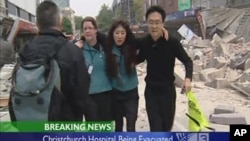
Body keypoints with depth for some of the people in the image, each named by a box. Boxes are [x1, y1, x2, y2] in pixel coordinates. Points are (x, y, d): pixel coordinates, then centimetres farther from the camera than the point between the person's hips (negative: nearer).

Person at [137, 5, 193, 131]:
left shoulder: (172, 42, -17)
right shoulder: (144, 42, -7)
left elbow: (187, 61, -10)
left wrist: (188, 78, -27)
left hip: (167, 89, -1)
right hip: (151, 90, 1)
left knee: (167, 125, 16)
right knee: (156, 127, -3)